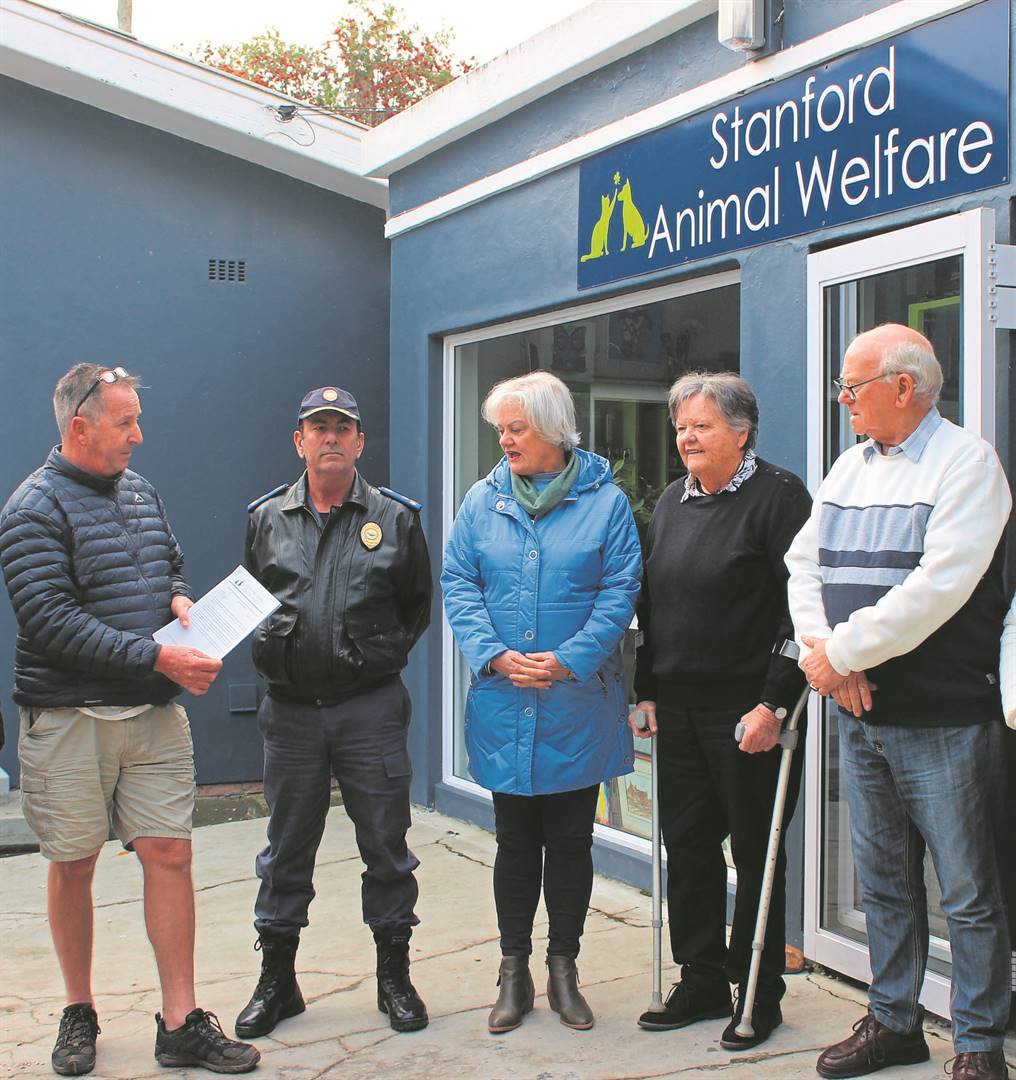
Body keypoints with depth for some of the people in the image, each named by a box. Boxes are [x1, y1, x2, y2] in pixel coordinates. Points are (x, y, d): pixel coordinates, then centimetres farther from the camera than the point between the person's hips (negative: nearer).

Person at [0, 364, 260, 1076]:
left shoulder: (140, 491, 13)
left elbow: (173, 569, 26)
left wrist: (179, 599, 2)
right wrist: (156, 656, -21)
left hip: (155, 713, 5)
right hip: (69, 718, -5)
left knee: (170, 853, 0)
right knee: (74, 865, 6)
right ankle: (79, 1013, 24)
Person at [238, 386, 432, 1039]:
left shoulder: (396, 518, 3)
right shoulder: (267, 519, 8)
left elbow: (419, 605, 12)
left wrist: (386, 653, 4)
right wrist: (273, 650, 10)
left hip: (372, 709, -1)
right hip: (291, 710, 2)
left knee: (386, 845, 5)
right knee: (287, 849, 9)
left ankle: (394, 974, 19)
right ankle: (277, 979, 22)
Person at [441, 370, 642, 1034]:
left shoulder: (605, 500, -1)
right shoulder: (484, 500, 6)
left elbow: (620, 592, -6)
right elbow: (459, 585, 2)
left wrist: (568, 661, -16)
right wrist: (494, 655, -12)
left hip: (578, 704, -2)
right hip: (503, 705, 2)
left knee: (571, 841, 8)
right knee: (515, 841, 9)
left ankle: (564, 968, 22)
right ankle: (514, 972, 20)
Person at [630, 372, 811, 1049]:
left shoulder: (777, 496, -9)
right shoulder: (673, 503, 13)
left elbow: (802, 607, -14)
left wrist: (775, 704, -18)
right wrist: (647, 690, 12)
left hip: (749, 712, -7)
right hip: (679, 709, 7)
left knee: (756, 853, 3)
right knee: (687, 846, 10)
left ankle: (758, 996, 16)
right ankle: (702, 985, 23)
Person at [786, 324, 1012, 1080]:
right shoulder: (851, 467, 14)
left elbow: (938, 587, -20)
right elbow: (804, 564, 11)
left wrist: (842, 651, -15)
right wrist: (820, 648, -7)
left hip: (943, 719, -7)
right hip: (861, 716, 7)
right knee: (884, 884, 16)